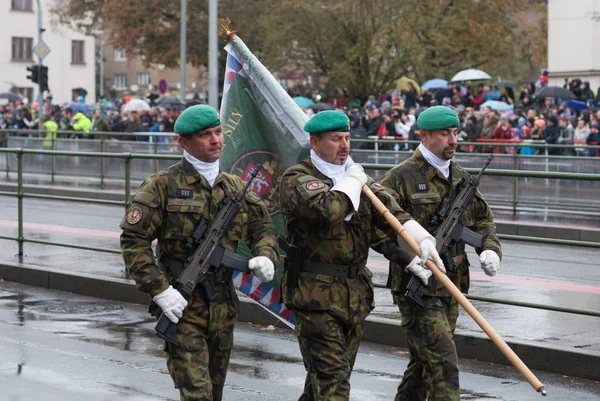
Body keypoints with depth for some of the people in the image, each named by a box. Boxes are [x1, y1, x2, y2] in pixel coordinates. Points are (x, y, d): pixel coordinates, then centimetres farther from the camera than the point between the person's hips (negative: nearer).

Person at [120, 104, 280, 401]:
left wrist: (265, 256, -5)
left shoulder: (235, 187, 12)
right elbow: (133, 240, -9)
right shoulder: (163, 186, -6)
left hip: (223, 309, 6)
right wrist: (159, 289, -17)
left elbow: (262, 227, 18)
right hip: (182, 309, -6)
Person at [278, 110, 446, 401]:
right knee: (331, 374, -12)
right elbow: (325, 208, -29)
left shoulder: (355, 175, 16)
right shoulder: (297, 178, -8)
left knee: (329, 373, 16)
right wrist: (351, 182, -12)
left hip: (355, 292, 7)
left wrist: (421, 238, -14)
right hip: (315, 293, -7)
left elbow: (388, 210, 2)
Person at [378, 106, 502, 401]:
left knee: (423, 364, 17)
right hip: (417, 288, -7)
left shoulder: (460, 177, 14)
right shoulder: (401, 178, -10)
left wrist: (490, 249, 2)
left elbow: (482, 219, 22)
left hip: (450, 287, 7)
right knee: (442, 363, -13)